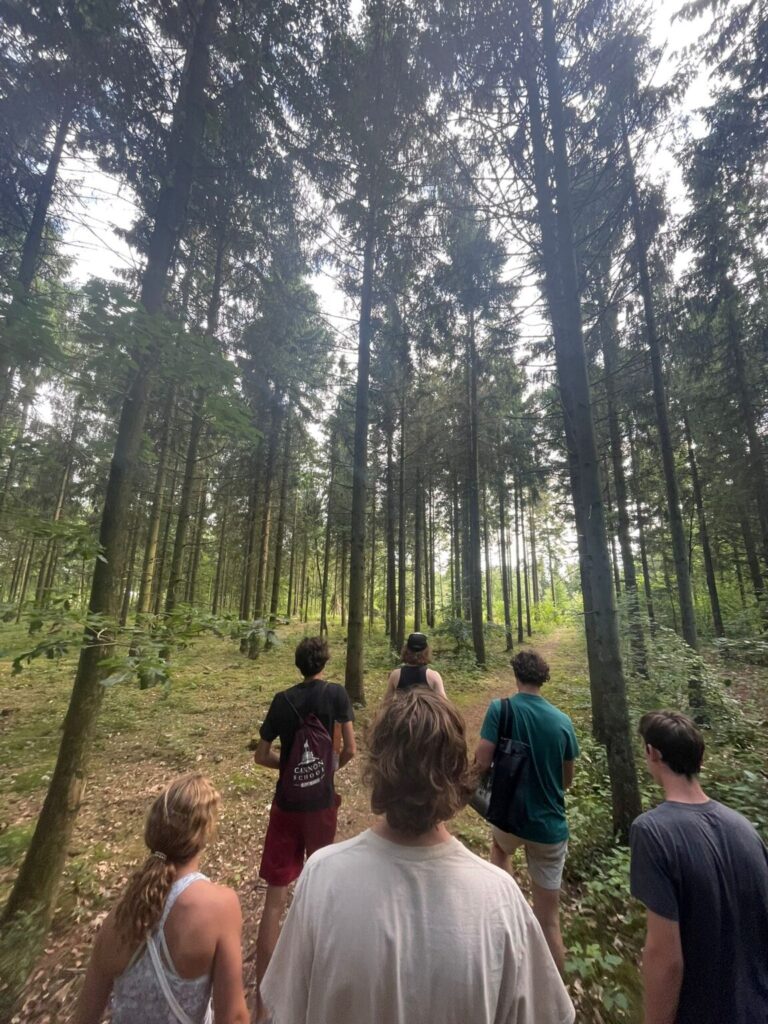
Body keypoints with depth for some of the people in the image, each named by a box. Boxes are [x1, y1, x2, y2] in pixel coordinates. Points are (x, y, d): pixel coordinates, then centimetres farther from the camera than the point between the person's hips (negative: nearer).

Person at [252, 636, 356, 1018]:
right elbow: (349, 750, -12)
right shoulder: (336, 693, -13)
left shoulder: (283, 699, -6)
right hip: (321, 801, 0)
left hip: (286, 803, 0)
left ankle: (262, 996, 12)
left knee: (275, 897, 9)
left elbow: (261, 756, -2)